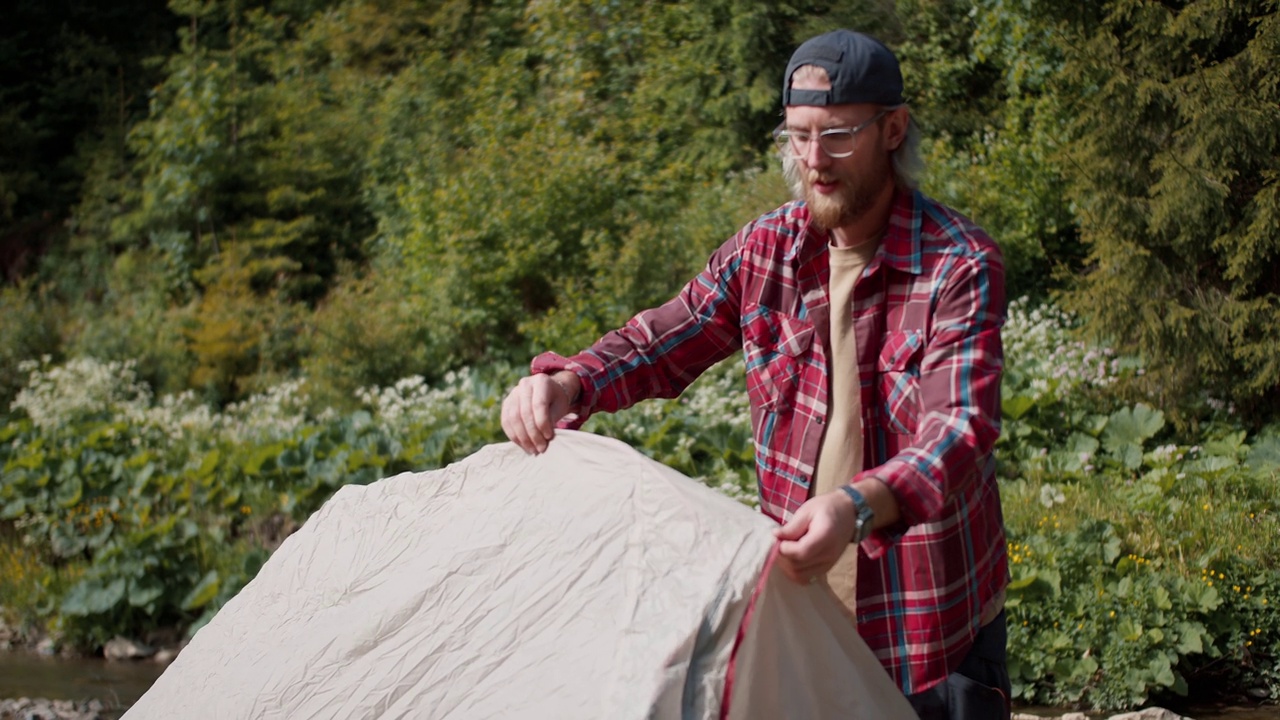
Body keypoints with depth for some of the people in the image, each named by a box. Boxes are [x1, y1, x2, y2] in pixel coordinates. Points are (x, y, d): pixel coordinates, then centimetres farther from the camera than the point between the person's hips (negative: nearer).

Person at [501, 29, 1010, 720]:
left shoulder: (961, 266, -15)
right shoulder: (765, 249, 0)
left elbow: (960, 429, -27)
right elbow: (661, 345, 9)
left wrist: (858, 506, -46)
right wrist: (567, 384, -12)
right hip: (803, 604, 4)